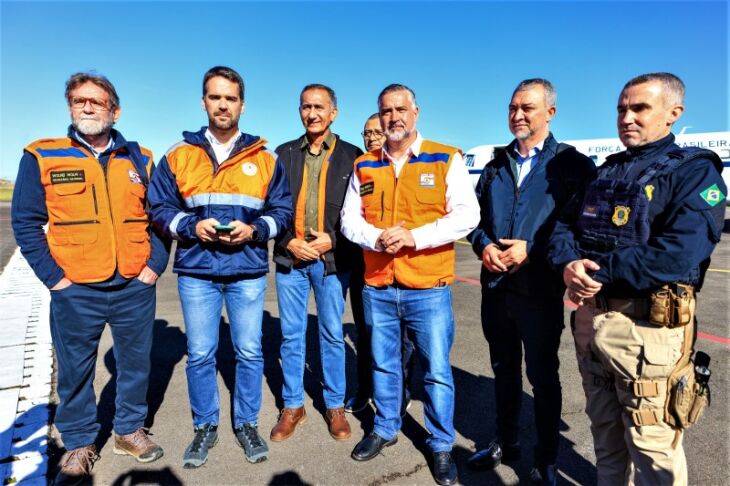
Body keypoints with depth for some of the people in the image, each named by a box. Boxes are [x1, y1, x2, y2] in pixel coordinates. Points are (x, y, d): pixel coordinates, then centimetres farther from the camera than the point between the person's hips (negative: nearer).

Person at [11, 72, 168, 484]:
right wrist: (53, 277, -8)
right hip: (76, 291, -1)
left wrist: (156, 264, -2)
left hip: (136, 287, 2)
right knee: (76, 371, 10)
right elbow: (25, 222, -1)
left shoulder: (139, 160, 6)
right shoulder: (42, 157, 0)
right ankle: (80, 444, 31)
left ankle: (131, 430, 34)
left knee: (136, 363, 14)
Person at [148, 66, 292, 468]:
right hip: (196, 272, 1)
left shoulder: (265, 159, 4)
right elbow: (160, 209, 6)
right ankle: (205, 427, 30)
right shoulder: (178, 156, 4)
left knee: (249, 353, 9)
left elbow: (283, 210, 5)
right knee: (199, 355, 10)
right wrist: (191, 226, -13)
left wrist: (254, 229, -13)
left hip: (248, 271, 0)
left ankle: (247, 424, 28)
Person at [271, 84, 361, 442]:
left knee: (332, 334, 8)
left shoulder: (351, 156, 2)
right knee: (291, 334, 9)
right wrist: (288, 242, -7)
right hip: (290, 256, 2)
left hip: (333, 258, -2)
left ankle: (334, 405, 25)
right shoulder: (284, 154, 8)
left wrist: (332, 240, -11)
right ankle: (292, 406, 25)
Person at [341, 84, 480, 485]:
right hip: (377, 287, 3)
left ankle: (441, 445, 28)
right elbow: (350, 219, 5)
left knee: (437, 370, 7)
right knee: (383, 364, 18)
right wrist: (377, 238, -15)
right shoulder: (364, 166, 7)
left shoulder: (446, 159, -2)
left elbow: (466, 215, -9)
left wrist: (414, 236, -20)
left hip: (428, 288, -3)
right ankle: (385, 429, 39)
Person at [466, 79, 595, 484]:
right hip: (495, 285, 5)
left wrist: (531, 249, -18)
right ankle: (506, 441, 38)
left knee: (542, 375, 10)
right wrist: (483, 246, -7)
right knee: (504, 368, 19)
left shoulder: (573, 164, -3)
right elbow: (475, 215, 13)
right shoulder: (496, 165, 12)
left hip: (540, 289, -4)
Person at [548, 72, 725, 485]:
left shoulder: (695, 171, -7)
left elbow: (677, 256, -22)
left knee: (652, 447, 6)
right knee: (605, 431, 22)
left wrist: (597, 274, -17)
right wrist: (570, 264, -13)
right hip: (589, 317, 7)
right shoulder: (605, 172, 14)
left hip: (647, 325, -6)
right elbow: (565, 227, 8)